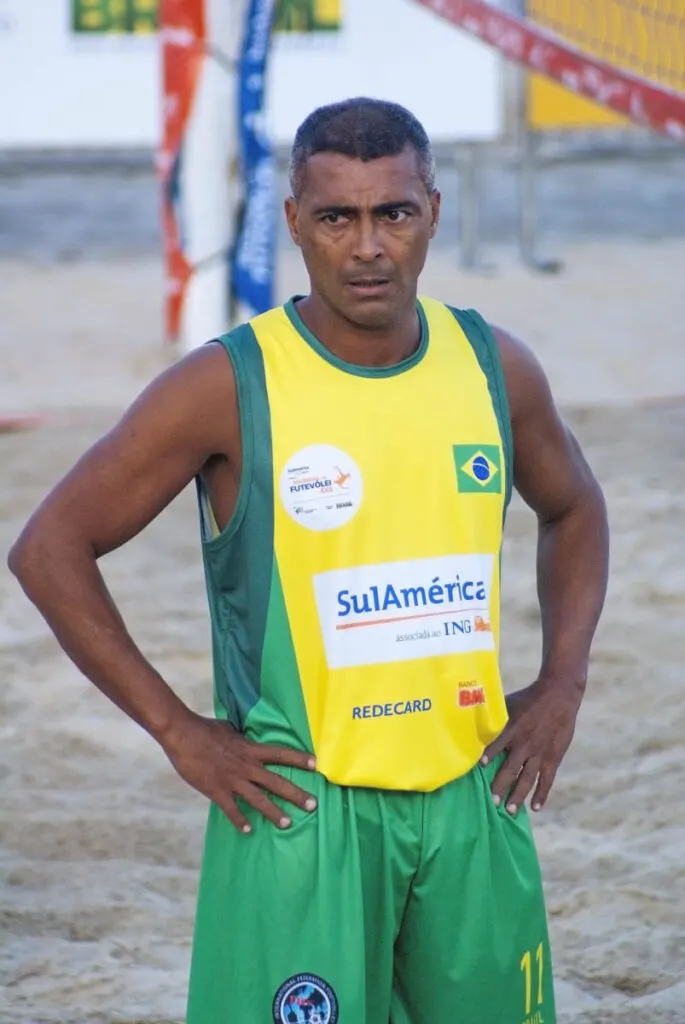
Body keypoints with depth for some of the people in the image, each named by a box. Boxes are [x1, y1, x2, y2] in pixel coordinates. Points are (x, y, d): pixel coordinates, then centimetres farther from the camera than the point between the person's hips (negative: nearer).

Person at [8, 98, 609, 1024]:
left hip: (474, 800, 5)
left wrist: (563, 684, 9)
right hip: (301, 808, -4)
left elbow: (573, 509, 23)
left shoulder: (495, 369, 3)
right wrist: (177, 731, -9)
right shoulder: (229, 389, -11)